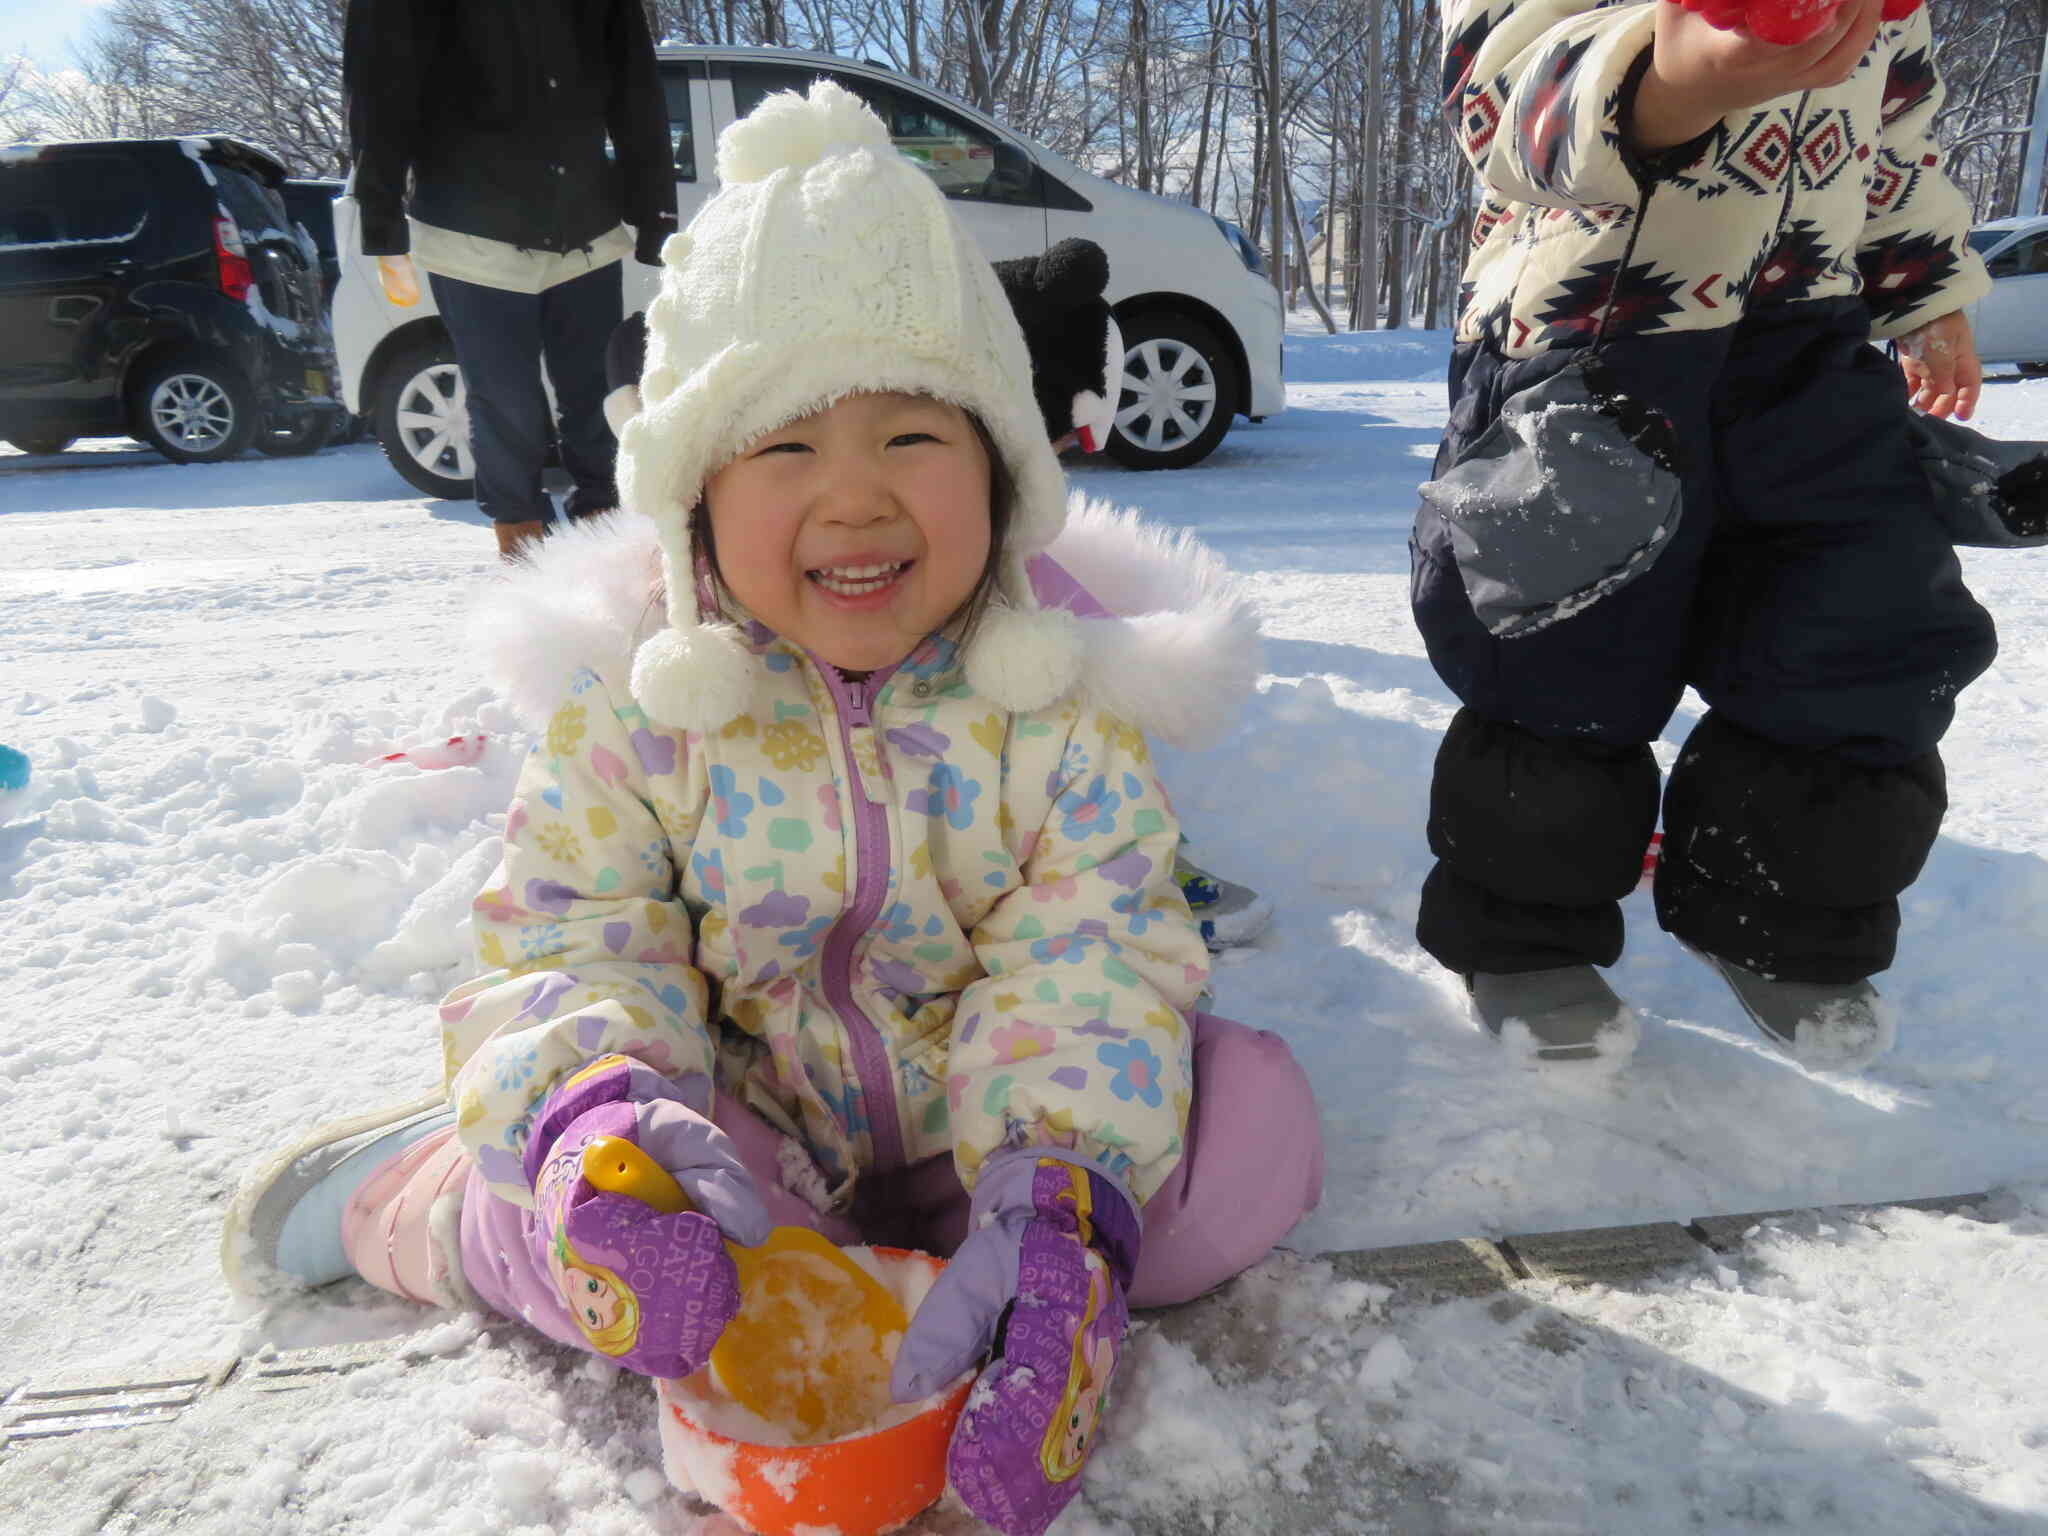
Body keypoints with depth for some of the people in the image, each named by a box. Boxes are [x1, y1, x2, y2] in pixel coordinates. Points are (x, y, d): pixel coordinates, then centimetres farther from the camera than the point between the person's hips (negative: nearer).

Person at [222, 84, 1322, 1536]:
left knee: (1257, 1116, -19)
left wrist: (1062, 1208, -34)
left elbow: (1091, 968, -17)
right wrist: (593, 1113, -31)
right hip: (748, 1128, 0)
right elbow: (571, 938, -9)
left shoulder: (1055, 703, -13)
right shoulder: (637, 707, -11)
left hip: (978, 1123, 1)